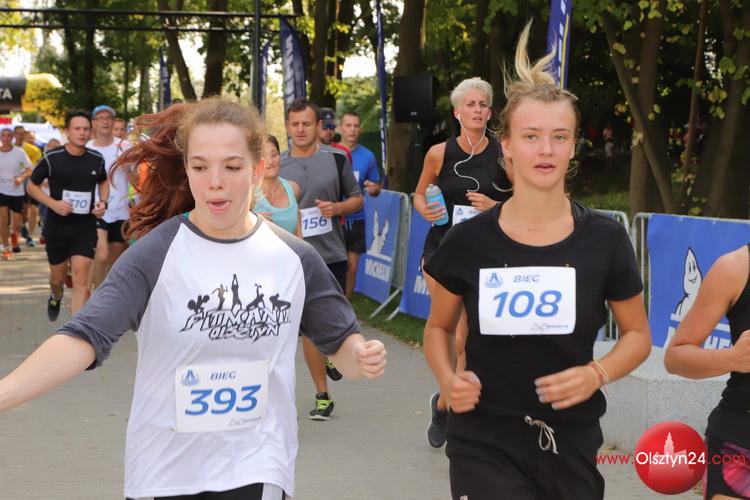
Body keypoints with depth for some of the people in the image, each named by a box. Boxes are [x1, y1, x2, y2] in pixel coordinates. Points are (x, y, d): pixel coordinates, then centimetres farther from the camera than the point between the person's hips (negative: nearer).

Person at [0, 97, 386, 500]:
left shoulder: (294, 257, -4)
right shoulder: (155, 253, -13)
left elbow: (340, 340, 7)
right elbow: (85, 337, -23)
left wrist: (362, 358, -17)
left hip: (256, 468, 1)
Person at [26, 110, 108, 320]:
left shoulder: (97, 159, 0)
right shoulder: (52, 158, -8)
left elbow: (103, 182, 20)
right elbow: (31, 186, 1)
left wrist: (103, 202, 0)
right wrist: (53, 203, -15)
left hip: (85, 227, 0)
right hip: (56, 226, 0)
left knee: (80, 279, -11)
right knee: (58, 278, 14)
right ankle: (55, 297, 52)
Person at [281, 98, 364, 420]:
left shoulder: (336, 160, 2)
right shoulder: (277, 166, 5)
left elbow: (357, 200, 8)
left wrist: (337, 208, -11)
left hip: (332, 256, 0)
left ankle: (331, 356, 38)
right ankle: (322, 396, 8)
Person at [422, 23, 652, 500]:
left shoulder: (604, 239, -6)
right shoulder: (468, 240, -6)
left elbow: (638, 334, 5)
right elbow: (439, 326, 8)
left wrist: (596, 374, -14)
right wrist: (448, 379, -11)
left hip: (570, 443, 1)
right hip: (485, 442, -1)